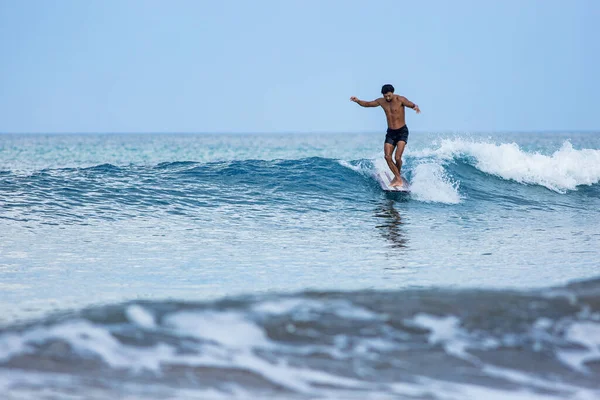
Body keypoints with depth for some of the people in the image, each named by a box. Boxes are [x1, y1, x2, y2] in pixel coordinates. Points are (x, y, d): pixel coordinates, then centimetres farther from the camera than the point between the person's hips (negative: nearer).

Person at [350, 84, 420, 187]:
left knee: (397, 157, -16)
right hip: (390, 132, 5)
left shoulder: (400, 99, -12)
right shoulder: (381, 101, 3)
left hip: (402, 132, -5)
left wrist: (416, 107, -48)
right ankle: (398, 178, 0)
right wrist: (357, 101, -7)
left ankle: (397, 176, 9)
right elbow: (367, 104, 12)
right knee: (387, 157, -10)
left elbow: (412, 105, -24)